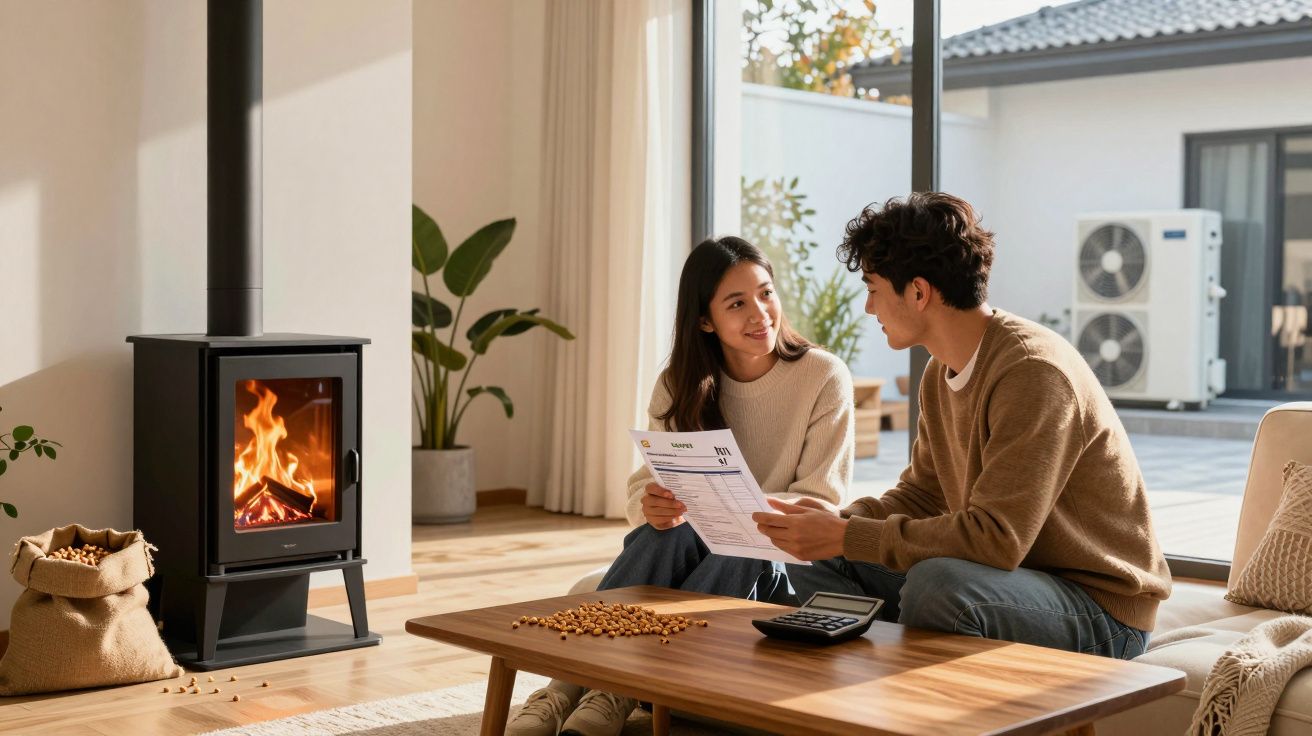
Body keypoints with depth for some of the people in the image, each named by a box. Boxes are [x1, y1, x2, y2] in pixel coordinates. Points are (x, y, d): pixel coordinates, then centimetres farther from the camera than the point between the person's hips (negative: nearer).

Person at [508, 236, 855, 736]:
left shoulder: (825, 378, -8)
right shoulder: (681, 385, 1)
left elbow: (822, 505, -11)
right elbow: (646, 484, -4)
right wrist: (650, 503, -30)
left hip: (782, 567, -2)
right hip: (692, 555, 2)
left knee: (742, 551, -36)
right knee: (665, 532, -32)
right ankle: (565, 688, -40)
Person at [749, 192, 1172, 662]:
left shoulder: (1032, 371, -24)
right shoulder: (942, 372, 5)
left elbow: (997, 539, -29)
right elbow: (923, 495, 12)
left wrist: (848, 536, -26)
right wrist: (838, 522, -8)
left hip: (1100, 610, -8)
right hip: (1021, 575, 9)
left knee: (938, 581, -36)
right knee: (817, 562, 0)